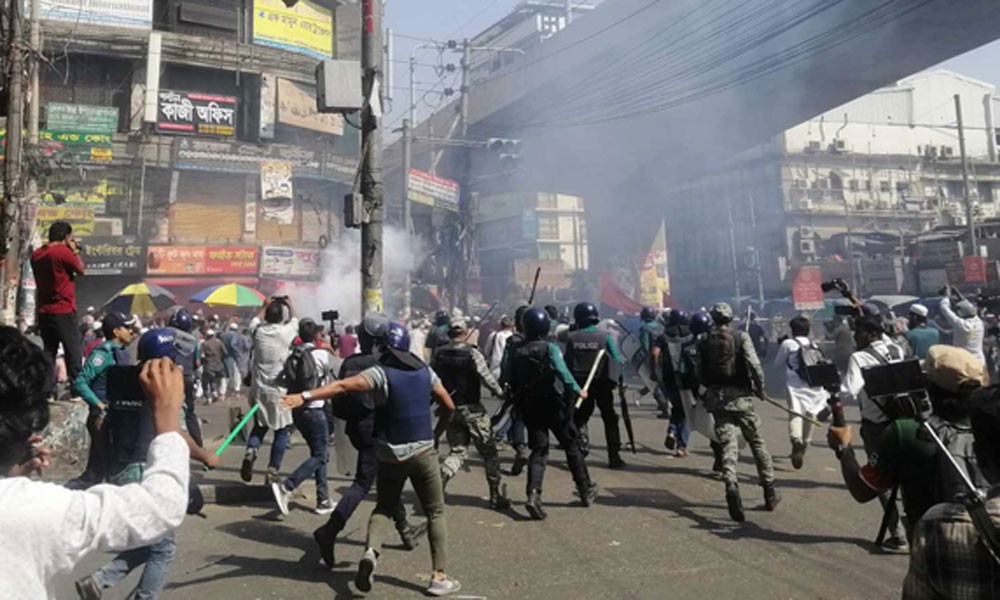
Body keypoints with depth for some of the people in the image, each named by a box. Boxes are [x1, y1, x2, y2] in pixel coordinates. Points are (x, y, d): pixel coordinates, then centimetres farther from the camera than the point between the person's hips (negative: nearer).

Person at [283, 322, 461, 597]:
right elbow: (448, 406, 10)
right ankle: (440, 576, 8)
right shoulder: (424, 370, 5)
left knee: (384, 508, 19)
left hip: (391, 453, -1)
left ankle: (371, 551, -6)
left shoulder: (381, 372, -8)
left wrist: (305, 396, -31)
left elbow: (343, 385, -24)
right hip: (423, 451, 1)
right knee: (435, 513, 12)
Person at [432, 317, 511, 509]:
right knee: (489, 452, 8)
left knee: (457, 451, 15)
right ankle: (497, 497, 14)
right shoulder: (472, 353, -14)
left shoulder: (439, 354, 1)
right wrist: (501, 392, -2)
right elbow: (486, 377, -16)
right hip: (471, 408, -5)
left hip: (449, 409, 5)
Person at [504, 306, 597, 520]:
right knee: (572, 446, 13)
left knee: (538, 450, 6)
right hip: (554, 405, -3)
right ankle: (586, 490, 25)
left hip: (529, 408, 3)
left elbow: (507, 379, 2)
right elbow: (563, 372, -23)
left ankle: (533, 494, -13)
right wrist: (578, 390, -15)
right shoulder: (550, 348, -12)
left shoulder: (515, 351, 0)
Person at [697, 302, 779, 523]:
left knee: (728, 444, 1)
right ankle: (770, 492, 22)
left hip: (716, 399, 1)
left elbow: (700, 374, 4)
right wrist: (760, 388, 2)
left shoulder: (704, 343, 3)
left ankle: (731, 484, -25)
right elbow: (755, 365, -13)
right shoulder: (741, 337, -5)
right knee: (757, 442, 14)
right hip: (740, 397, -1)